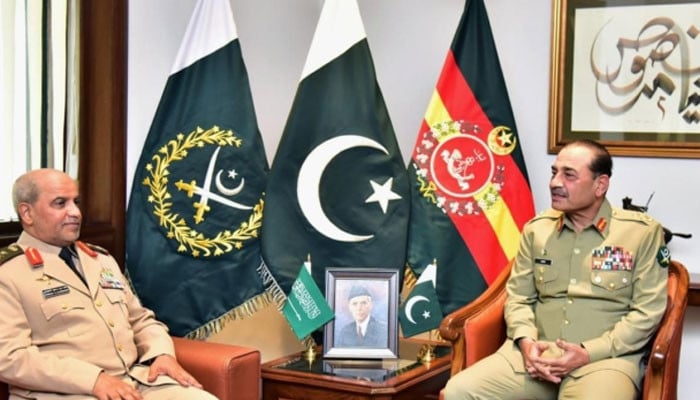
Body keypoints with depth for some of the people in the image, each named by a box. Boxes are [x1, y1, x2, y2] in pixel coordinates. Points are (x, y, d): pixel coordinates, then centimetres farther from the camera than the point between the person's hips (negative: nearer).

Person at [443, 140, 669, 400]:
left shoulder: (643, 232, 1)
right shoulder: (537, 229, 13)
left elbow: (647, 310, -2)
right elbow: (518, 296, 15)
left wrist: (589, 353, -11)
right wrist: (526, 342, -5)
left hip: (606, 356, -3)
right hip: (537, 352, 4)